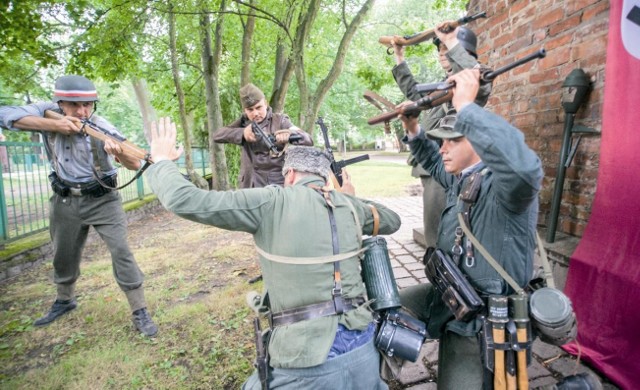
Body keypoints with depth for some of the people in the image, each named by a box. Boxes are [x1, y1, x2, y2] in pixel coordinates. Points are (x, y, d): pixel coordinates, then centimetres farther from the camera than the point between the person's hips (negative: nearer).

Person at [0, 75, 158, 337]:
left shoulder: (103, 128, -17)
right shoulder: (49, 112, -8)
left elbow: (135, 164, -23)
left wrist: (119, 152, -46)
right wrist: (52, 125, -28)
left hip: (102, 199, -4)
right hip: (65, 200, 4)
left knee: (121, 251, -12)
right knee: (63, 255, 19)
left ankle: (139, 311, -4)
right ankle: (65, 300, 45)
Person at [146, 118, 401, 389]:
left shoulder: (271, 202, -10)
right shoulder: (349, 206, 4)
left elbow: (185, 201, -12)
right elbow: (392, 222, 24)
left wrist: (161, 160, 7)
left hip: (308, 362, -4)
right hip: (363, 350, 5)